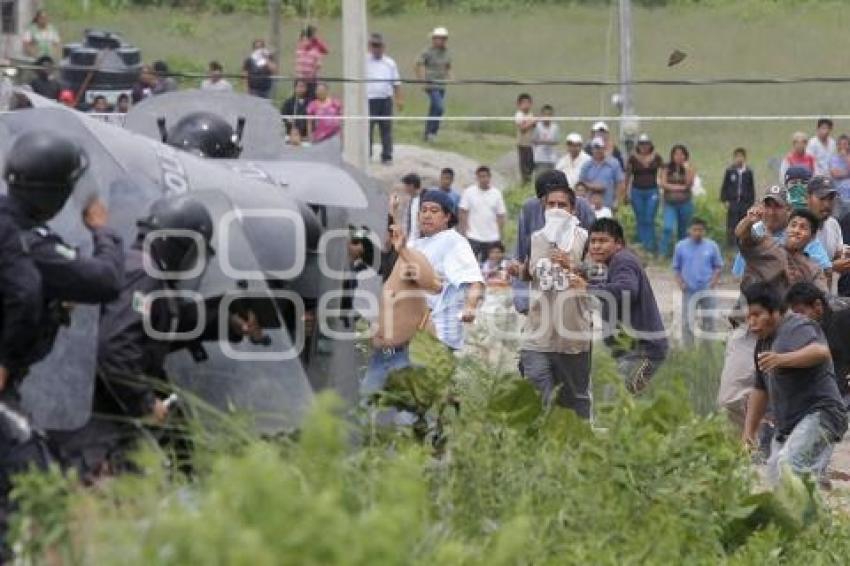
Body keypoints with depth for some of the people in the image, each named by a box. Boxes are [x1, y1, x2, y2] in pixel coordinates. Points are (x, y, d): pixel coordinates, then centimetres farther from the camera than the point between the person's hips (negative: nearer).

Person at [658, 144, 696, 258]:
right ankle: (662, 253, -16)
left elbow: (689, 183, -11)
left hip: (685, 203, 1)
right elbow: (663, 184, -4)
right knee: (668, 228, -17)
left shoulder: (689, 168, 1)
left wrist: (687, 169, -19)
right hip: (670, 203, -1)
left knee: (682, 231, 9)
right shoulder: (667, 169, 3)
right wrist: (680, 187, -9)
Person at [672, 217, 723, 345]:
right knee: (688, 321, 2)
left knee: (708, 321, 7)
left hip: (707, 291, 0)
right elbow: (676, 267, 8)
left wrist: (714, 281, -8)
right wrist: (680, 282, -6)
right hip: (689, 291, 0)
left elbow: (718, 266, 7)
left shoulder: (711, 246, 1)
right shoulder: (681, 246, 1)